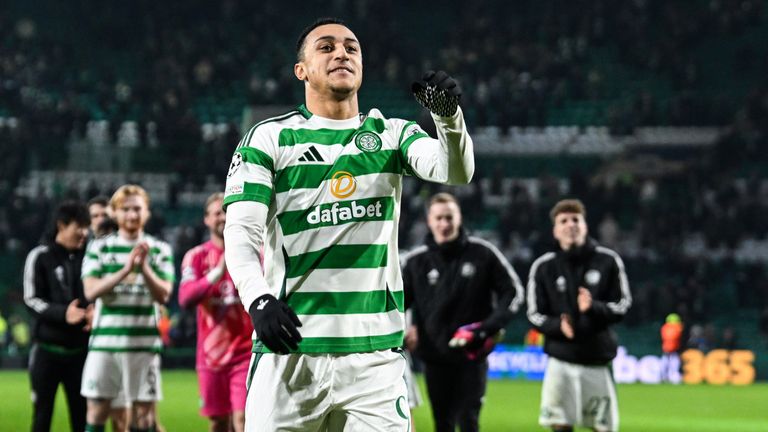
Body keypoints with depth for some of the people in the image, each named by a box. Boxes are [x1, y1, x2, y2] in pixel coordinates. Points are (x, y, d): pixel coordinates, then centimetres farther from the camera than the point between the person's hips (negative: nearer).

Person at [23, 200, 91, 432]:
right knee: (42, 413, 1)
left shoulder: (86, 257, 8)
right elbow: (32, 300, -7)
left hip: (79, 349, 3)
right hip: (47, 349, -3)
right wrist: (63, 314, -23)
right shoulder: (40, 257, -3)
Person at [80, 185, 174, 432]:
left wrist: (143, 267, -18)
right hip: (104, 341, 0)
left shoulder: (159, 250, 8)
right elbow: (91, 290, -6)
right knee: (96, 410, -1)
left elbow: (163, 294, -2)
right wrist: (126, 269, -17)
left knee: (143, 412, 1)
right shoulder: (99, 247, 8)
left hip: (144, 343, 0)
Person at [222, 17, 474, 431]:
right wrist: (258, 299, -24)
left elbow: (455, 171, -5)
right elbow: (241, 232, -6)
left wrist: (448, 115, -26)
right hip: (289, 351, -2)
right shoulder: (269, 138, 4)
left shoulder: (392, 135, 13)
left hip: (374, 354, 2)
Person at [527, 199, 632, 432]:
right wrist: (558, 326, -18)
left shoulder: (608, 261, 0)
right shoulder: (543, 266, 0)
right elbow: (535, 314, 3)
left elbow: (623, 305, 1)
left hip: (598, 359, 0)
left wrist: (594, 308, -19)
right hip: (561, 360, 0)